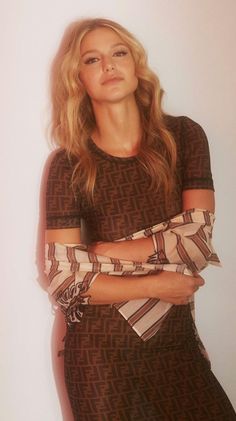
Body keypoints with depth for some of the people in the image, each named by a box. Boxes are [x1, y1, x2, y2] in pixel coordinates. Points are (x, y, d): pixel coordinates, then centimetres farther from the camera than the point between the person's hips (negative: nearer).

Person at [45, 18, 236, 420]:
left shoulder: (183, 136, -2)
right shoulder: (69, 165, -6)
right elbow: (63, 278, -10)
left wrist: (106, 251, -11)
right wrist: (156, 285, -13)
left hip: (176, 341, 2)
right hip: (100, 352, -1)